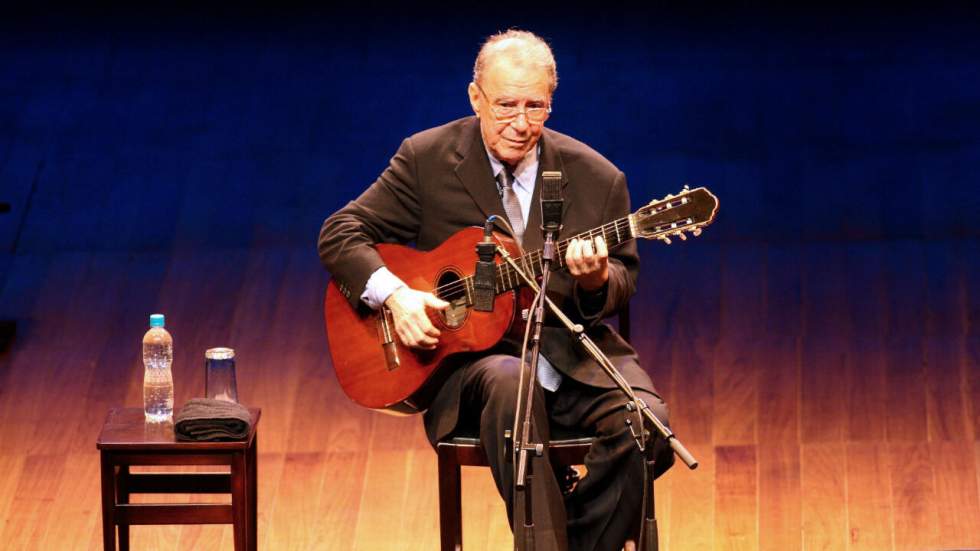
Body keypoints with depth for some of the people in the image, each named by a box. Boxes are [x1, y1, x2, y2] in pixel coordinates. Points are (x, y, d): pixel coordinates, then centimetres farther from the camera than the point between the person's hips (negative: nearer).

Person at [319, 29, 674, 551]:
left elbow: (625, 279, 10)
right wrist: (394, 294, -17)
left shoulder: (596, 177, 1)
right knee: (508, 382, -38)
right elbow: (340, 233, 0)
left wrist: (599, 281, -16)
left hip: (572, 355, 2)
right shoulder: (426, 159, -1)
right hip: (469, 352, -2)